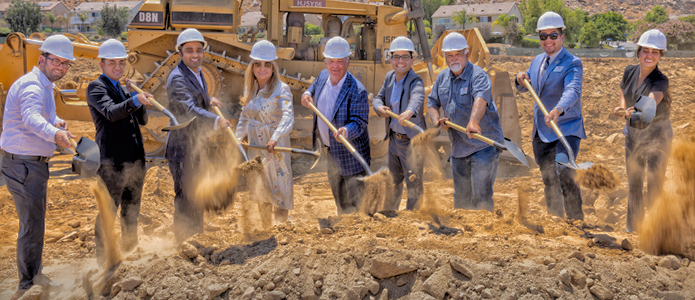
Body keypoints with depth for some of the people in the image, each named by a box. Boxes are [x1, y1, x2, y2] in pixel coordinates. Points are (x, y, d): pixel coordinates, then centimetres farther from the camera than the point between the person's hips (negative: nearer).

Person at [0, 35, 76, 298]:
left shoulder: (44, 86, 11)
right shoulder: (32, 85, -21)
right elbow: (30, 117, -42)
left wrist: (55, 120, 9)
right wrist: (55, 134, -61)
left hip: (34, 164, 11)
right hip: (24, 166, -11)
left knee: (35, 223, 22)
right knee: (32, 227, -5)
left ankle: (35, 276, 38)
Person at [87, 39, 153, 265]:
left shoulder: (123, 88, 19)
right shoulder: (96, 88, -5)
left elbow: (142, 120, 14)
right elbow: (111, 112, -24)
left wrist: (136, 94, 0)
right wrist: (134, 100, -41)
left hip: (135, 159, 8)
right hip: (112, 162, -8)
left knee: (131, 211, 18)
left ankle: (130, 251, 31)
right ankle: (104, 260, 7)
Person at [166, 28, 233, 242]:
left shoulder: (197, 72, 10)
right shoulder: (177, 78, -19)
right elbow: (190, 110, -33)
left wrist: (209, 101, 8)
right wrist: (216, 120, -45)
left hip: (198, 145, 10)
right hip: (183, 147, -10)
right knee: (186, 198, -4)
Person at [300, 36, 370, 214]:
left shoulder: (357, 91, -26)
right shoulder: (323, 76, -3)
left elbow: (359, 122, -26)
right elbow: (314, 88, 19)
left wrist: (346, 131, -46)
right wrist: (307, 95, -4)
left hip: (351, 155, -8)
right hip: (330, 152, 8)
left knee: (355, 203, 1)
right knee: (338, 197, 26)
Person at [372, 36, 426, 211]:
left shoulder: (415, 81, -21)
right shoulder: (389, 77, 2)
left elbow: (417, 98, -42)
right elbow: (379, 97, 8)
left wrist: (410, 111, -64)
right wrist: (379, 107, -17)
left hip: (412, 141, -7)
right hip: (393, 138, 7)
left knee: (413, 183, 1)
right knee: (394, 181, 24)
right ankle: (389, 211, 41)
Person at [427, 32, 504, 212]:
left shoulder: (478, 75, -15)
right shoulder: (442, 78, 8)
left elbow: (481, 99, -34)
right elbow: (432, 102, 18)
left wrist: (473, 121, -54)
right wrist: (437, 119, -5)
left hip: (484, 144, -7)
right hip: (458, 148, 7)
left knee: (481, 195, -12)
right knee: (461, 196, 16)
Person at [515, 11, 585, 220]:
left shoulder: (572, 63, -12)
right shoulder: (538, 61, 11)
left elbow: (573, 91, -29)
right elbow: (524, 88, 20)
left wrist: (558, 109, -50)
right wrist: (521, 79, -5)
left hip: (566, 129, -7)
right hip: (541, 132, 7)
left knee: (564, 175, -21)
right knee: (548, 179, 15)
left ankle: (577, 222, -11)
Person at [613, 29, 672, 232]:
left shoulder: (660, 81, -22)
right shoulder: (630, 71, -6)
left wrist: (634, 112, -63)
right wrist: (625, 111, -1)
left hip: (657, 135, -6)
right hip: (633, 133, 6)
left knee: (654, 186, -6)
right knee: (633, 184, 17)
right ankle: (632, 228, 31)